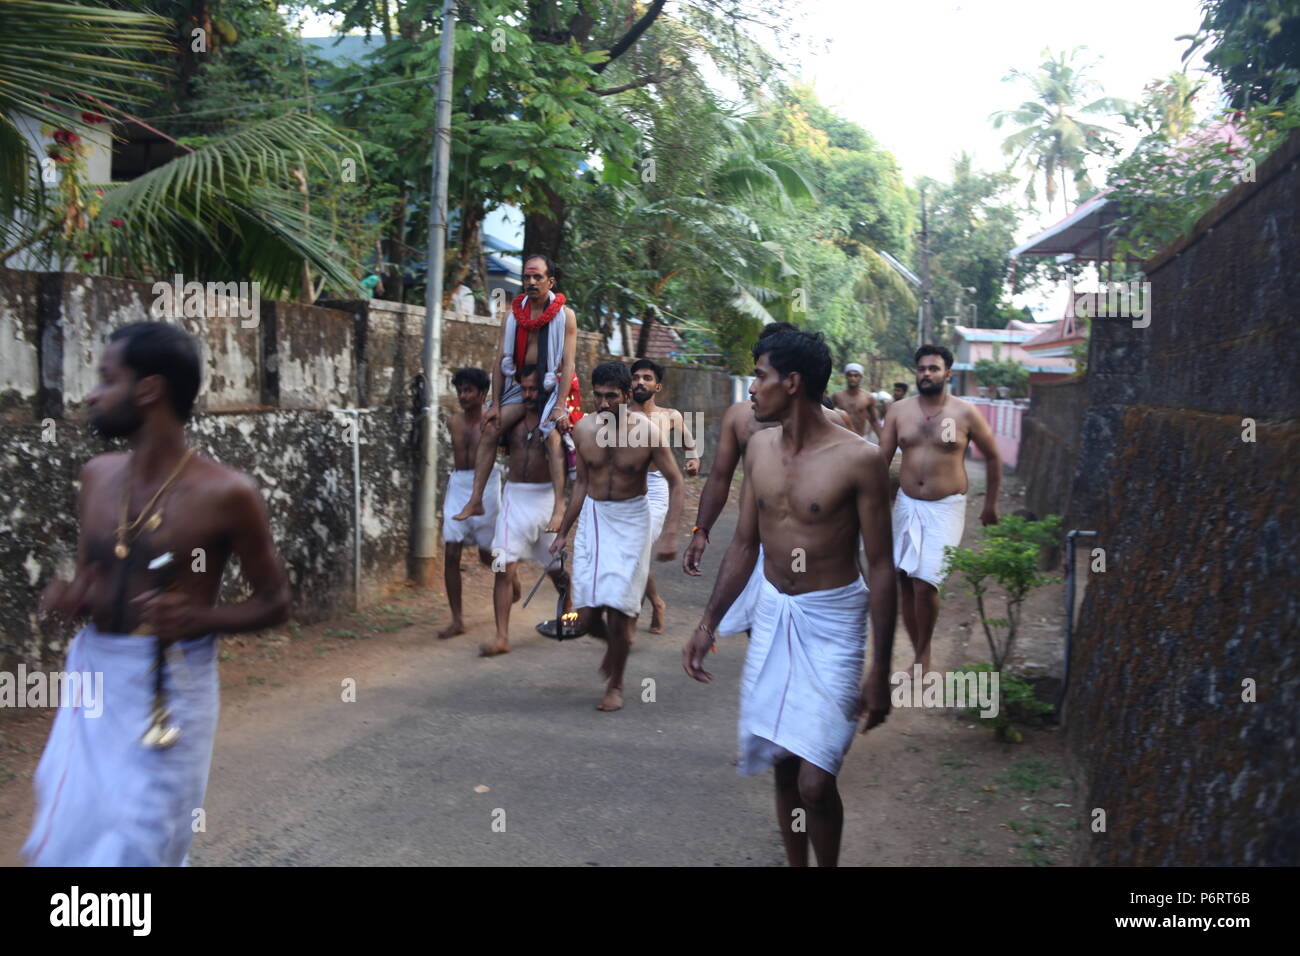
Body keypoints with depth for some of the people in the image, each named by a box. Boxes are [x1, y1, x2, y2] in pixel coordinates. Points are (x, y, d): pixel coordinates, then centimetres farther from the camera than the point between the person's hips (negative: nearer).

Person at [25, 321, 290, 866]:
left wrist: (200, 618, -22)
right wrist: (68, 598, -7)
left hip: (172, 688, -5)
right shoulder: (98, 475, 4)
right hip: (93, 678, 6)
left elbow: (274, 602, -5)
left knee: (134, 848, 2)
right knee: (64, 843, 13)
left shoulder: (225, 494, -14)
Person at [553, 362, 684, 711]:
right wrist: (564, 531, 14)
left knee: (617, 609, -7)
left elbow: (676, 482, -8)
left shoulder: (645, 431, -16)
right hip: (593, 516, 4)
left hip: (630, 519, -3)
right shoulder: (583, 430, -4)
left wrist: (669, 534, -18)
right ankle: (613, 643, 38)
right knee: (588, 615, 2)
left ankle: (615, 684, 16)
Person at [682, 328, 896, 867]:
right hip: (772, 612, 5)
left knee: (814, 782, -8)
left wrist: (880, 671, -12)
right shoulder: (760, 448, 2)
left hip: (830, 623, -5)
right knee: (783, 766, 13)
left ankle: (828, 865, 18)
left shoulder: (858, 460, -16)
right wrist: (707, 625, 8)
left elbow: (881, 566, -12)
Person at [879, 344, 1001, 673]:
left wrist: (990, 504, 11)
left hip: (945, 508, -3)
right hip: (906, 504, 4)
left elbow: (993, 457, 7)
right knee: (905, 583, 6)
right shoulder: (898, 411, 2)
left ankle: (924, 653, 11)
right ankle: (919, 655, 20)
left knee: (925, 584, -12)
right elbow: (882, 459, 2)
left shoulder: (965, 413, -4)